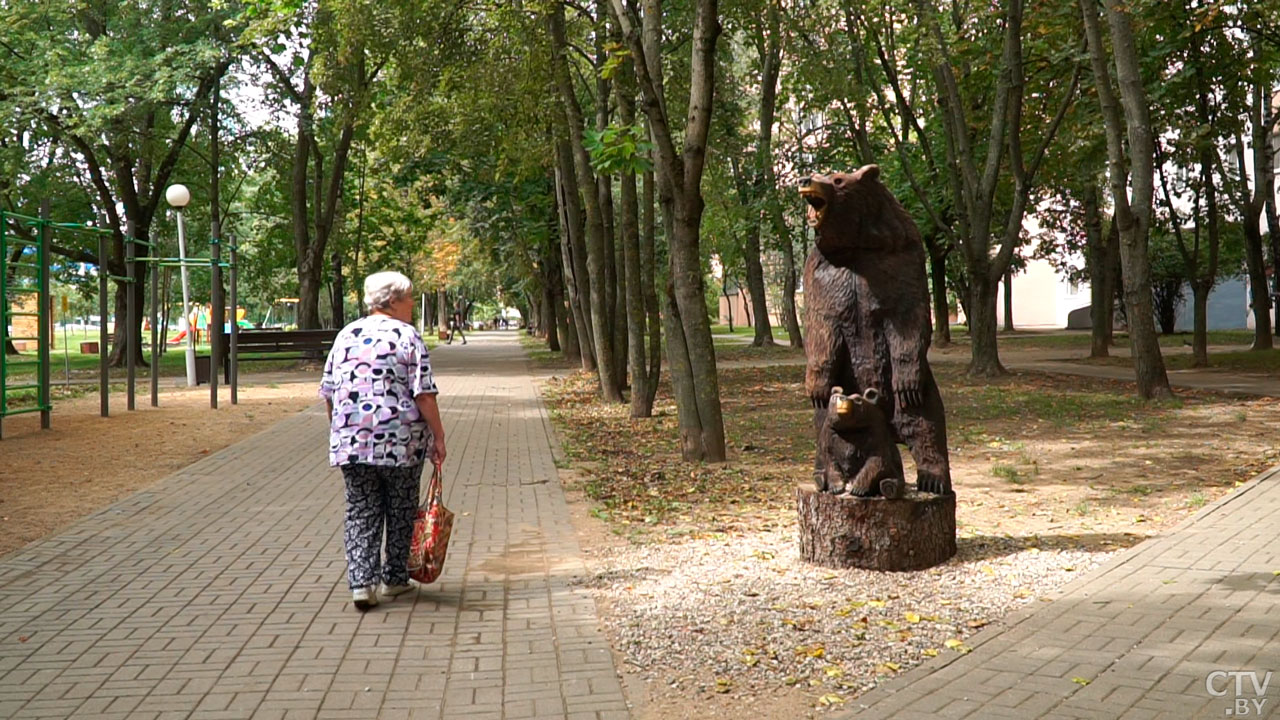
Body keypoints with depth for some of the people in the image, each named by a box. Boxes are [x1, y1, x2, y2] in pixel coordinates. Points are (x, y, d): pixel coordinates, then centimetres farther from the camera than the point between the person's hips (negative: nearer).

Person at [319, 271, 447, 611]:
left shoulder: (345, 335, 10)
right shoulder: (407, 337, -5)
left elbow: (328, 392, 13)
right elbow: (424, 394, -11)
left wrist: (338, 430, 23)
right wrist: (438, 435, -5)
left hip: (351, 440, 4)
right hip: (401, 440, -4)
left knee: (360, 512, 7)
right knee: (400, 511, 11)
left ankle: (361, 582, -3)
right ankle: (395, 578, 21)